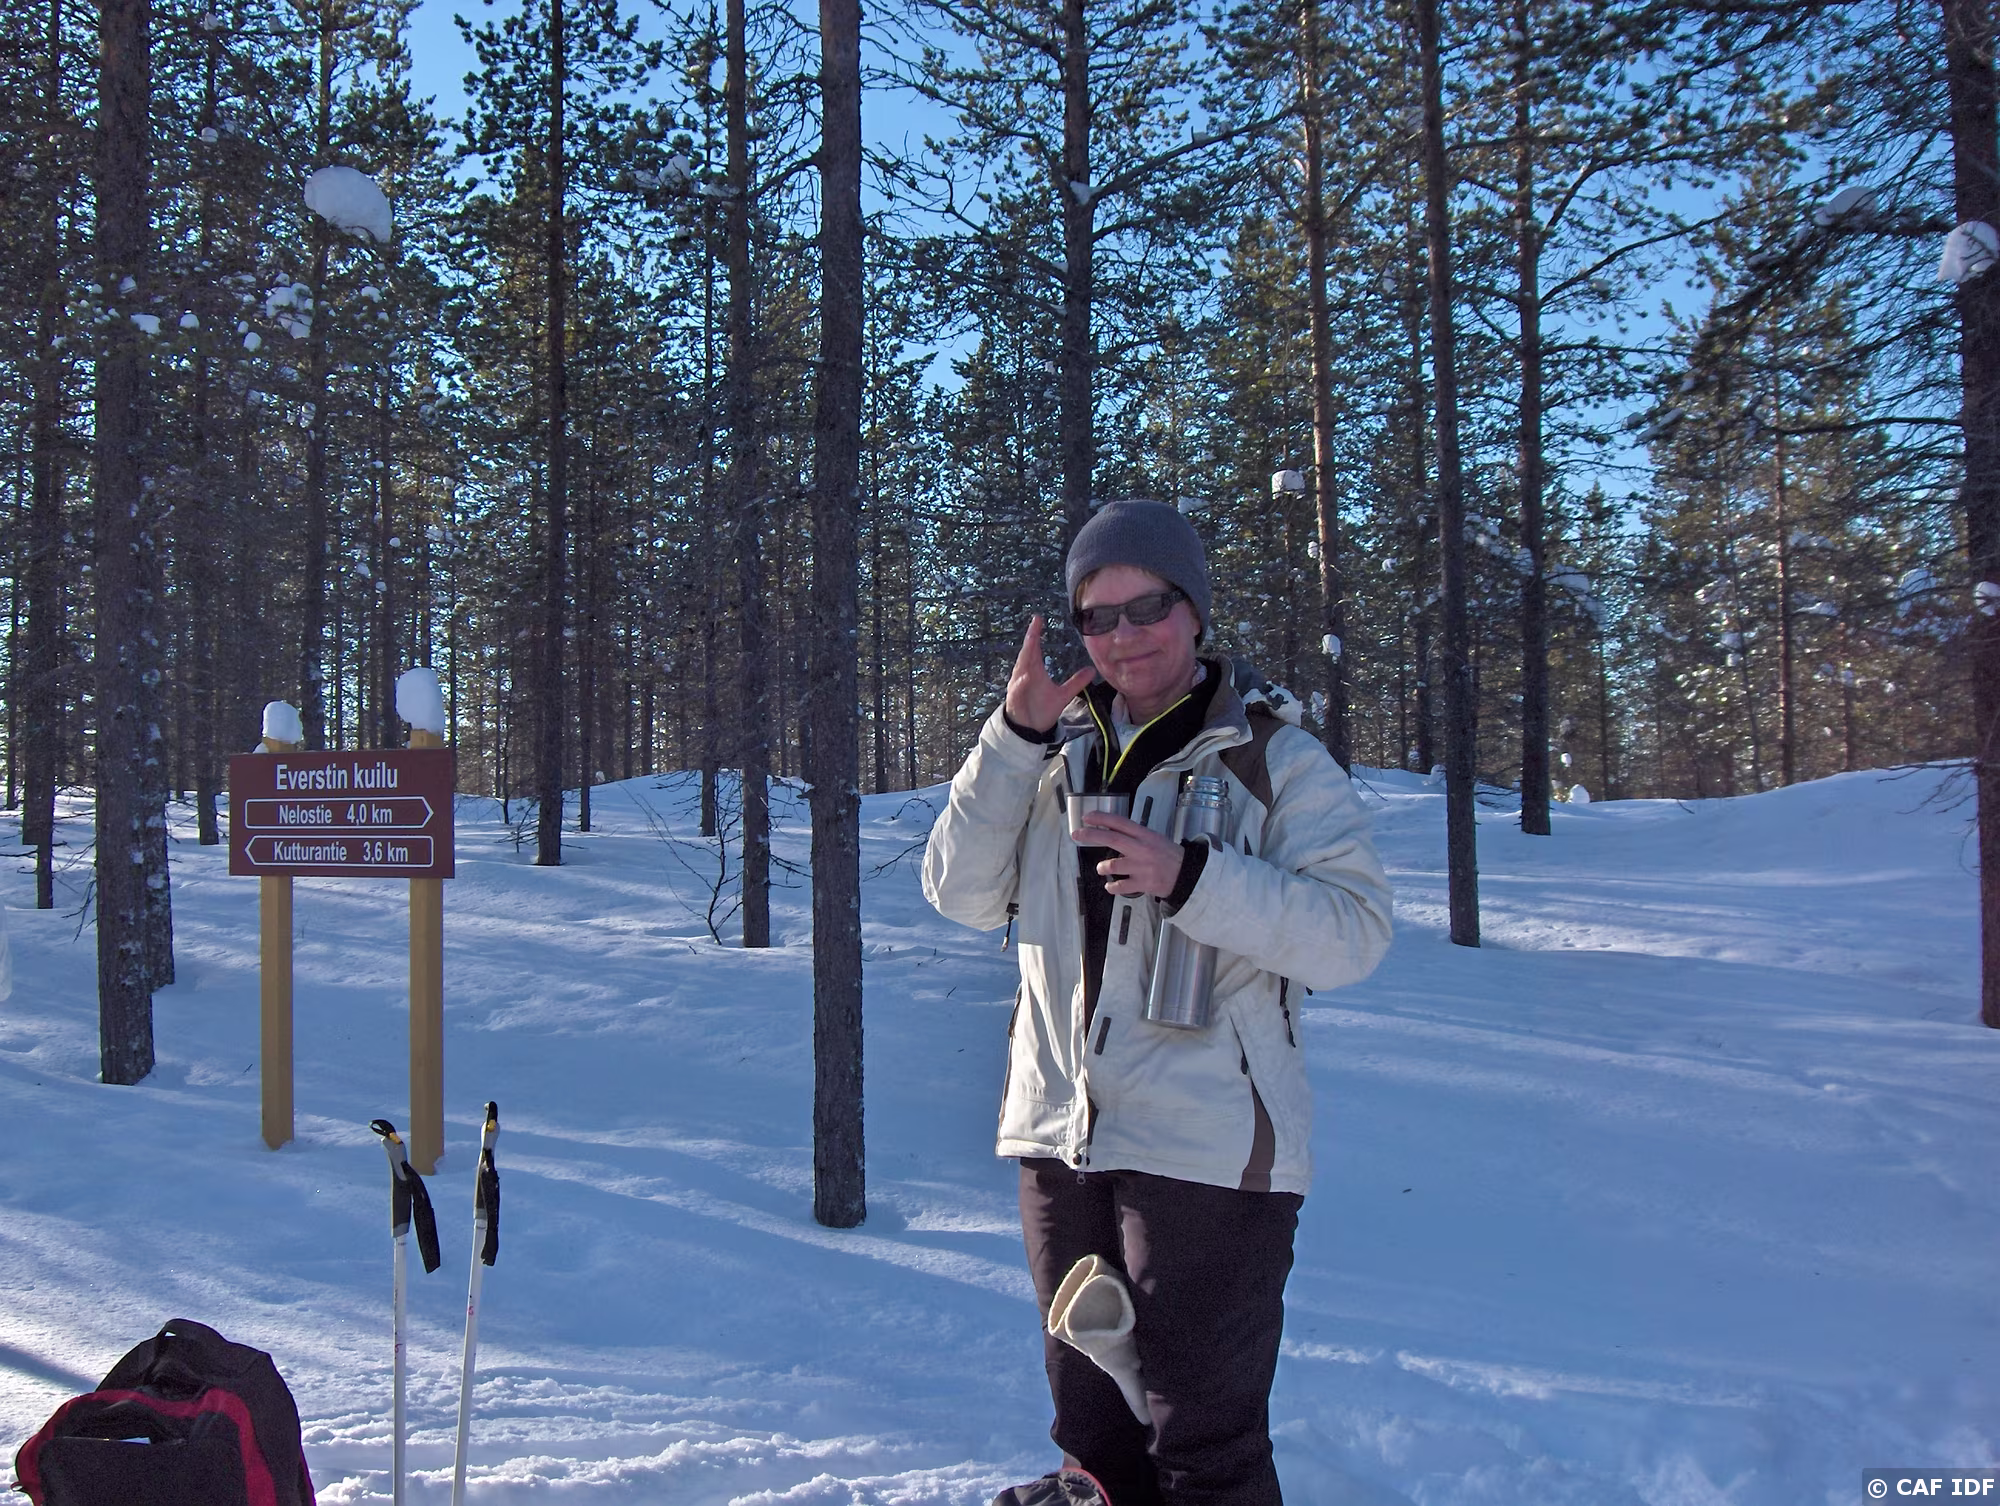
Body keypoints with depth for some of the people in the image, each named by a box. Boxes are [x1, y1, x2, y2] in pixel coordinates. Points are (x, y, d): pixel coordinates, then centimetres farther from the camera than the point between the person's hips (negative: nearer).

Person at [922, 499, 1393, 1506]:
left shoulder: (1275, 760, -2)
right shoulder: (1056, 759, 12)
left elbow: (1353, 931, -11)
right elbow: (961, 893, 2)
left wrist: (1189, 878, -23)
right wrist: (1014, 735, -7)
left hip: (1209, 1150, -5)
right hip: (1059, 1137, 5)